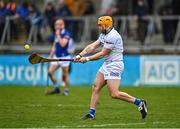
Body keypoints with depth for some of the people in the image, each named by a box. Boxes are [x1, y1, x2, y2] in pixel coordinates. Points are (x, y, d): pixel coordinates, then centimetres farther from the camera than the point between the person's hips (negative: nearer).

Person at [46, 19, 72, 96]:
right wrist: (50, 56, 17)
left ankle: (66, 90, 13)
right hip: (56, 56, 7)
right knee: (50, 72, -3)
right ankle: (57, 88, 10)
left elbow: (62, 44, -26)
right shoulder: (56, 34, 11)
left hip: (64, 57, -7)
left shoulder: (66, 34, -12)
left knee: (65, 75, 0)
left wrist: (58, 35, -18)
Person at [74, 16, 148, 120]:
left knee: (114, 94, -14)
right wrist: (80, 55, -3)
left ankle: (139, 102, -7)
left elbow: (103, 53, -17)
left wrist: (87, 59, -12)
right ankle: (91, 114, 13)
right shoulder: (104, 35, 13)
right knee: (96, 87, 8)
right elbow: (92, 46, 9)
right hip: (107, 65, 10)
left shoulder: (112, 36, -19)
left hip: (114, 65, -10)